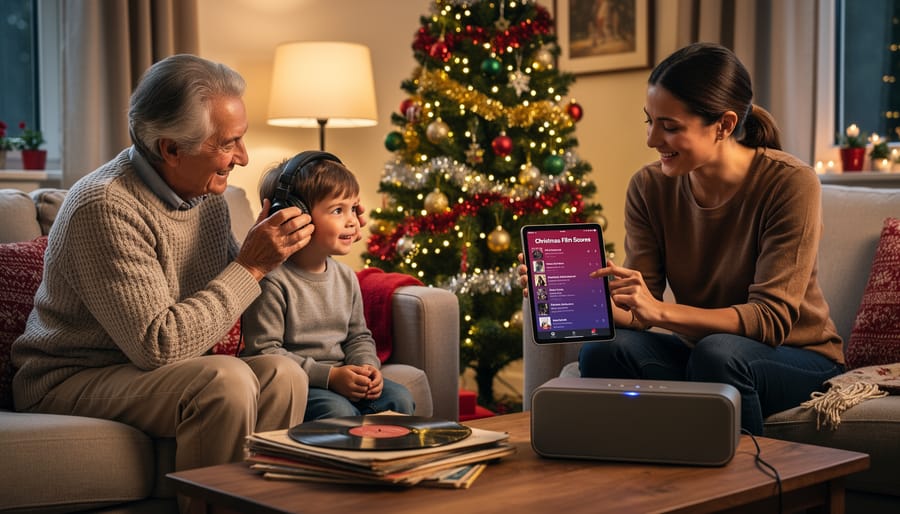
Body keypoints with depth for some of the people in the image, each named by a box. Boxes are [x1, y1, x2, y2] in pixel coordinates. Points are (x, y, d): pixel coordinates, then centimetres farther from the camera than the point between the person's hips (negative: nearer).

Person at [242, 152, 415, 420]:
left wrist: (367, 366, -5)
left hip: (341, 377, 7)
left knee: (400, 399, -10)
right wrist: (328, 376, -22)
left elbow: (358, 336, 19)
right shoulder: (273, 281, -16)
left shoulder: (346, 277, 9)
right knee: (340, 411, -31)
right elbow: (264, 351, -18)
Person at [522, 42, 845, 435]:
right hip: (696, 352, 4)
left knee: (716, 353, -35)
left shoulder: (789, 183, -19)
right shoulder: (649, 187, -6)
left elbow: (772, 318, -25)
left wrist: (662, 311, -37)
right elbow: (637, 313, -9)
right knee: (601, 350, -24)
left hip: (796, 357, -3)